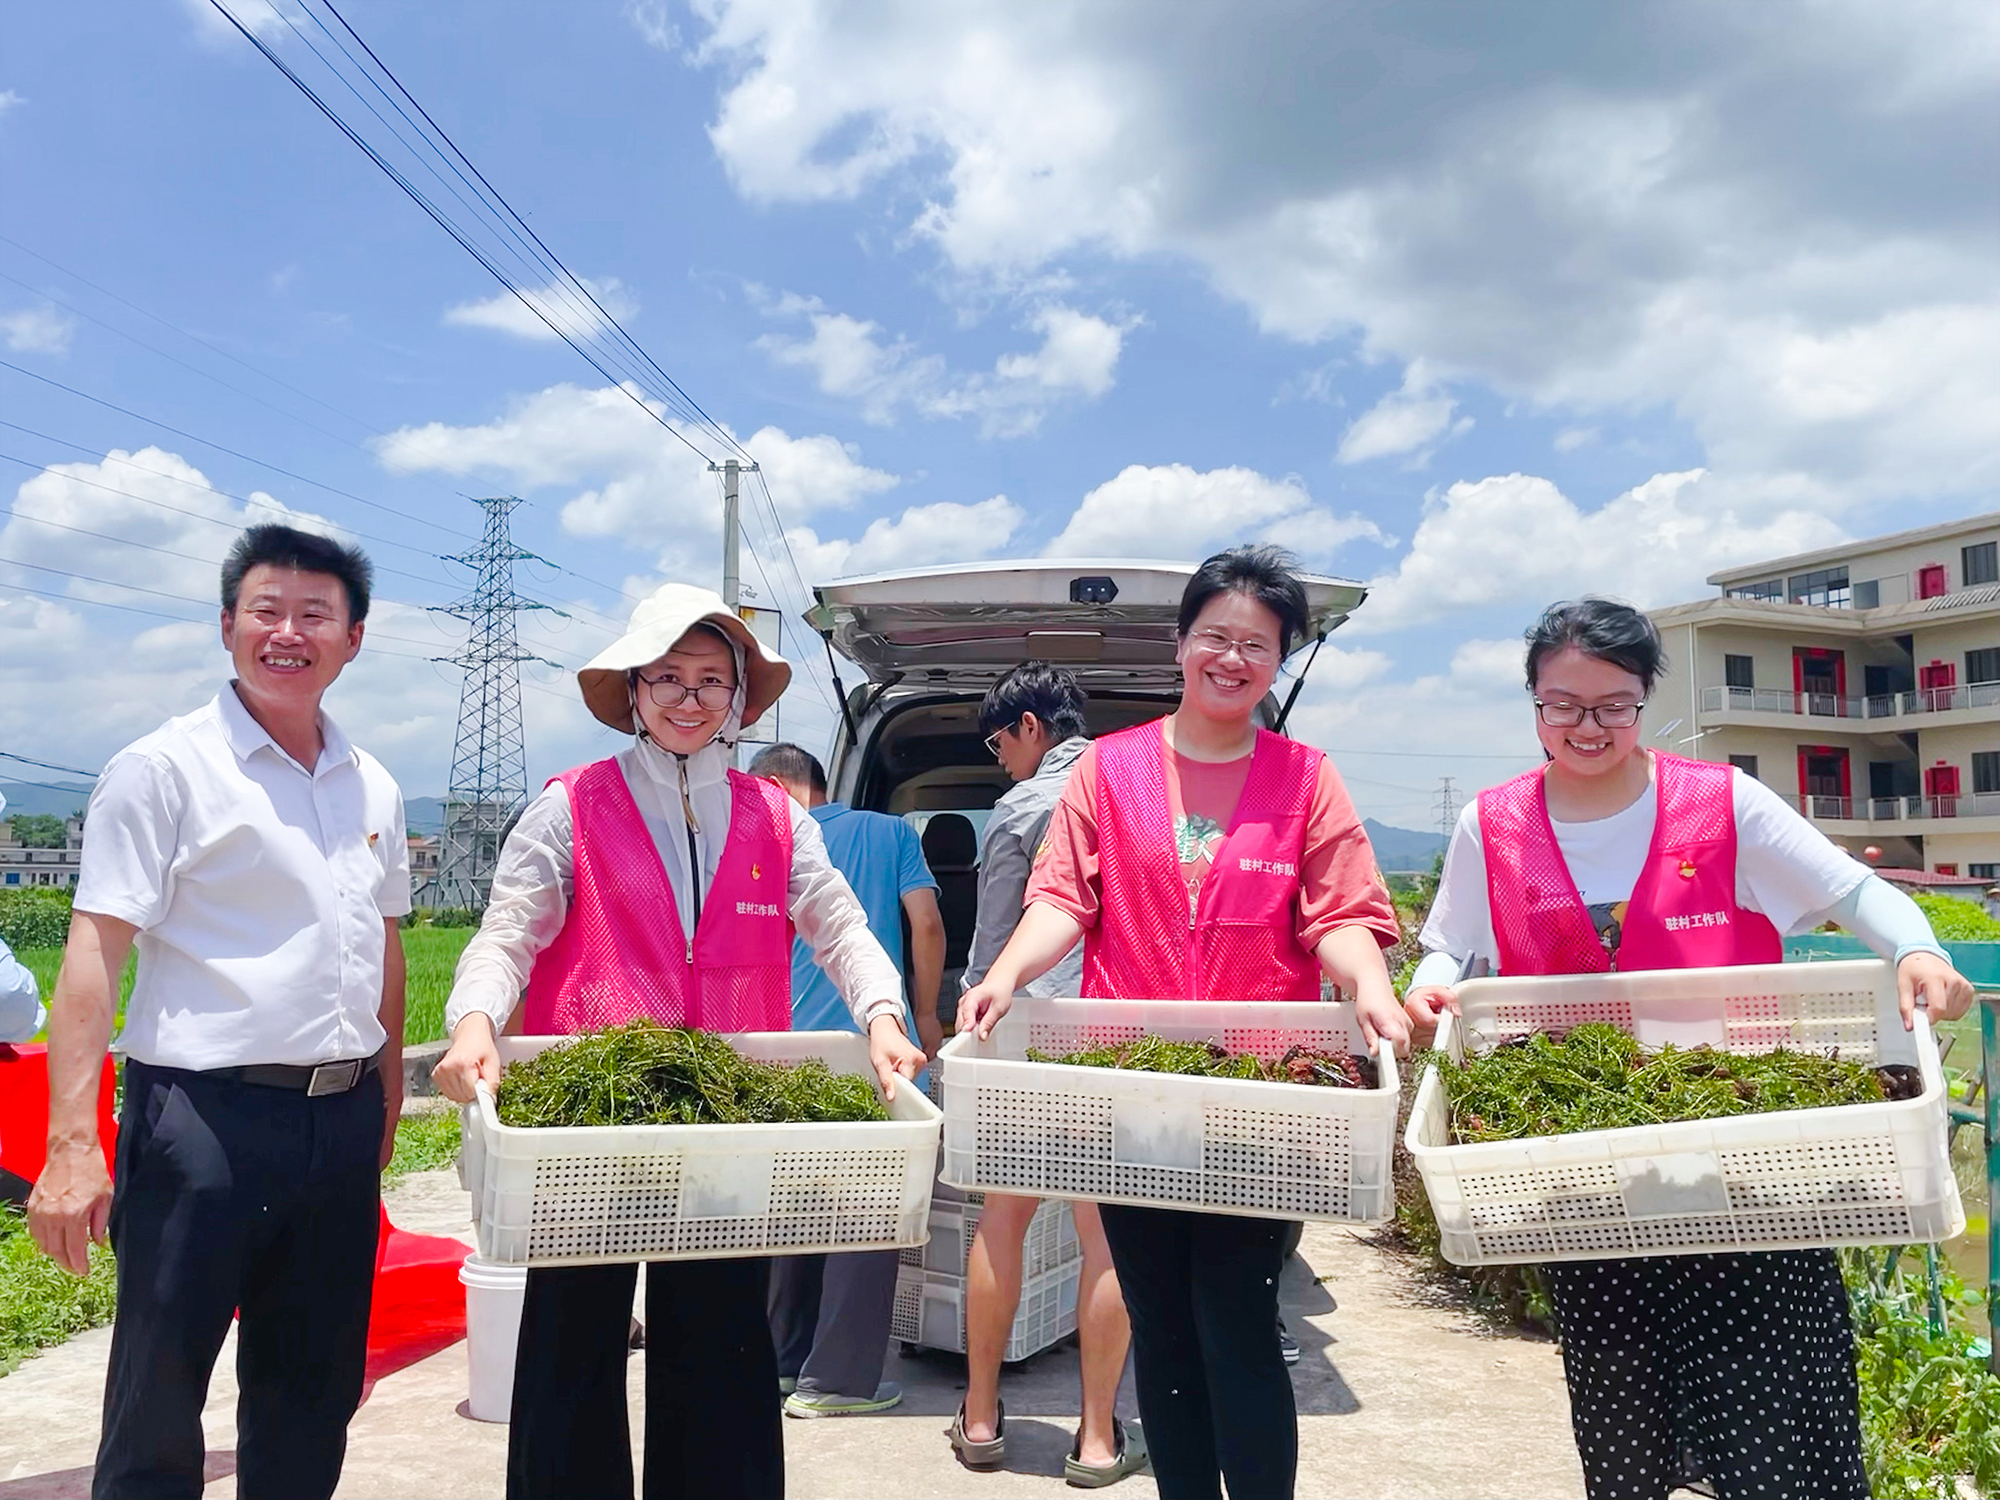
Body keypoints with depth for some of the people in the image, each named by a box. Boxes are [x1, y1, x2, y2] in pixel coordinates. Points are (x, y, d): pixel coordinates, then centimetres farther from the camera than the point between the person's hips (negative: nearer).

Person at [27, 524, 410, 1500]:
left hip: (342, 1121, 6)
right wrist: (72, 1143, -18)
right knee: (157, 1403, 4)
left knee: (311, 1403, 16)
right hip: (204, 1118, -5)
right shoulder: (163, 769, -5)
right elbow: (94, 955, -11)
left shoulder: (372, 788, 12)